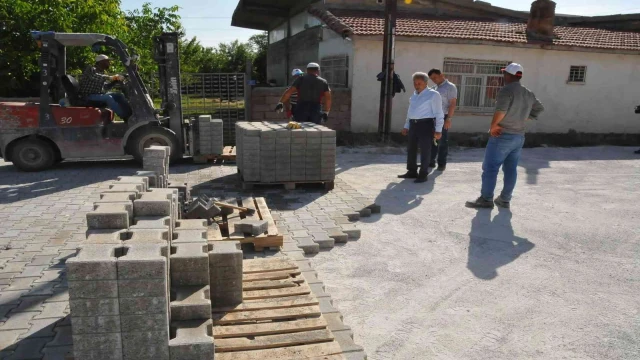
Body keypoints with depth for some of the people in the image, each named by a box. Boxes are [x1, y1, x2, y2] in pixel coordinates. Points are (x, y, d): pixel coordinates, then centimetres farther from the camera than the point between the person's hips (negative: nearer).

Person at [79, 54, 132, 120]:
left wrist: (116, 78, -4)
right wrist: (109, 78, -38)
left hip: (99, 94, 8)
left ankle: (130, 115, -18)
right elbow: (94, 77, -30)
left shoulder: (101, 72, 16)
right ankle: (125, 117, -35)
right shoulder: (91, 69, -7)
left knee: (119, 95, -6)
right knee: (108, 98, -31)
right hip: (88, 96, -8)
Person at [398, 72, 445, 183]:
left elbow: (438, 113, -10)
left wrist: (438, 130, -16)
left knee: (425, 150, -1)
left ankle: (423, 174, 6)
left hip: (426, 124, -7)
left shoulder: (433, 95, -6)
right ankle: (412, 172, 23)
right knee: (411, 149, 11)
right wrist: (406, 126, 20)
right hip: (413, 124, 7)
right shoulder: (414, 95, 16)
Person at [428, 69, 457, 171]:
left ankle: (442, 164, 6)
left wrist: (449, 119, -19)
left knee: (442, 142, -1)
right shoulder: (436, 88, 17)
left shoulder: (450, 87, -7)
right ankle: (430, 161, 17)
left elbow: (452, 104, -13)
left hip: (443, 117, -7)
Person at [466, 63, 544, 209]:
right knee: (511, 169, 10)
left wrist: (493, 126, -14)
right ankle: (505, 200, 16)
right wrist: (523, 118, 18)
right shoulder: (529, 94, 13)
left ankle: (486, 199, -1)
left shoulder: (507, 90, -13)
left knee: (490, 167, -3)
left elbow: (501, 110, -27)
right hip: (519, 136, 8)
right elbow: (539, 109, 24)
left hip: (502, 136, -8)